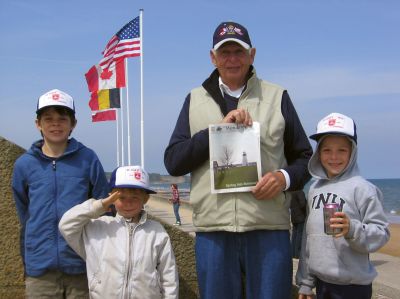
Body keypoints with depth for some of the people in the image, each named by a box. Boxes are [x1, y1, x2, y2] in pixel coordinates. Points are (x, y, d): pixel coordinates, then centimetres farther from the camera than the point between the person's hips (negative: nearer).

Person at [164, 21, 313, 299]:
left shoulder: (277, 97, 9)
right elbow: (173, 161, 3)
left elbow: (305, 157, 13)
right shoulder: (195, 100, 12)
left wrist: (284, 177, -10)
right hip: (213, 230, 1)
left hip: (268, 229, -1)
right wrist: (218, 128, -9)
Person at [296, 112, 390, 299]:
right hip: (320, 281, 5)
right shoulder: (315, 188, 7)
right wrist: (305, 281, 15)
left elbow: (382, 233, -12)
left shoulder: (362, 188, -11)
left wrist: (352, 230, -29)